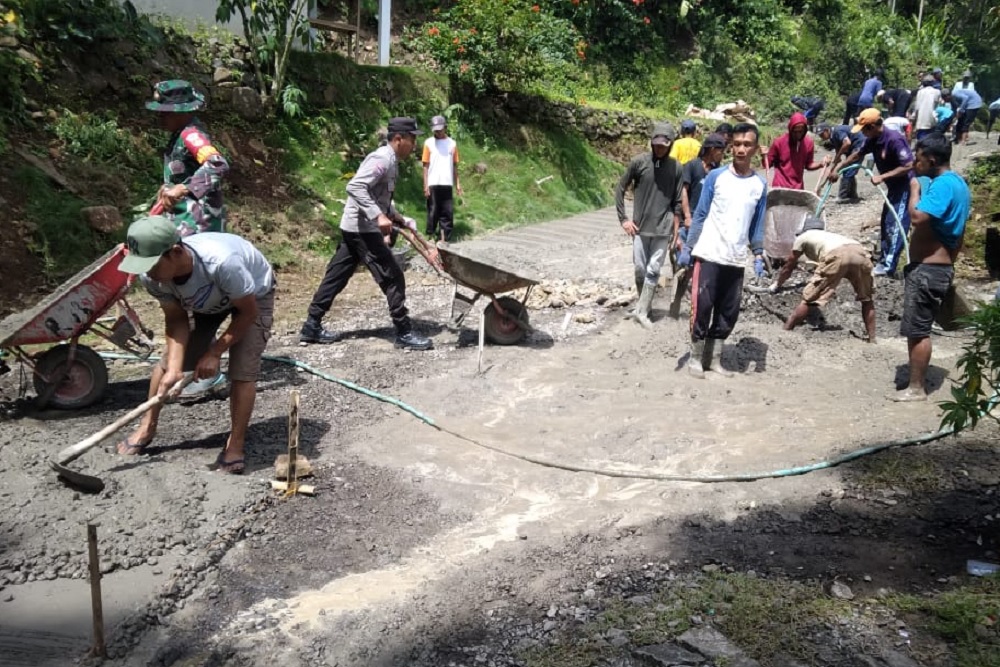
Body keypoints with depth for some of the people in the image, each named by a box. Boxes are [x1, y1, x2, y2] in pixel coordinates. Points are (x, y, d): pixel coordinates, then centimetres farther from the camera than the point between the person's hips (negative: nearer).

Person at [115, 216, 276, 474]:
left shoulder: (221, 262, -45)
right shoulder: (152, 276, -28)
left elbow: (248, 311, -29)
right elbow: (176, 320, -17)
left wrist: (215, 352, -25)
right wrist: (174, 369, -32)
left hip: (253, 294, -5)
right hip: (207, 300, 5)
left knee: (242, 369, -19)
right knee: (170, 359, 0)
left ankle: (235, 446, -6)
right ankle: (147, 428, 21)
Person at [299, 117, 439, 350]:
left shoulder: (389, 160, 15)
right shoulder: (382, 159, -16)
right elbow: (355, 187, -28)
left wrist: (399, 219, 21)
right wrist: (378, 216, -32)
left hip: (355, 228, 10)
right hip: (363, 229, -10)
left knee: (336, 277, 13)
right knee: (393, 278, -4)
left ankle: (312, 327, 19)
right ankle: (404, 333, 3)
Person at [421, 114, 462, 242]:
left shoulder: (452, 143, 8)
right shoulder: (429, 143, 1)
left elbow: (455, 165, 12)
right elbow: (426, 165, 0)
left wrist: (457, 183, 7)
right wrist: (425, 185, -6)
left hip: (447, 184, 2)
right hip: (433, 184, -2)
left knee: (448, 212, 3)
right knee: (433, 212, 3)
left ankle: (445, 239, 9)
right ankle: (431, 236, 12)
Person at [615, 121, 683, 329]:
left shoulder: (675, 167, -2)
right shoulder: (639, 162, -5)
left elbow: (677, 201, 3)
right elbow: (620, 189, 3)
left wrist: (677, 232, 2)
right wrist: (623, 219, -2)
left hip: (663, 229, 0)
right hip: (640, 226, 0)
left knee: (653, 270, -2)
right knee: (640, 269, 6)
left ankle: (641, 310, 4)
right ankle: (644, 305, 25)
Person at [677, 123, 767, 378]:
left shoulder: (760, 185, 7)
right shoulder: (716, 177, -2)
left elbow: (757, 224, 11)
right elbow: (700, 215, 0)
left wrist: (758, 256, 3)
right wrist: (687, 247, -4)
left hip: (736, 260, 3)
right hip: (709, 255, -3)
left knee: (728, 312, 7)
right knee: (702, 307, -5)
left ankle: (714, 359, 20)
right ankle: (696, 358, 9)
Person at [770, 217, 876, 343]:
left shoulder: (803, 237, 31)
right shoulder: (829, 235, 45)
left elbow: (788, 267, 39)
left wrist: (775, 285, 54)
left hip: (837, 255, -5)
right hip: (860, 252, 5)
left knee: (809, 299, 2)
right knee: (867, 299, 24)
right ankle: (872, 340, 23)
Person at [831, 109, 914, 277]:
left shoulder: (894, 139, -27)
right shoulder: (873, 140, 1)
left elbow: (908, 166, -28)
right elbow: (857, 155, 17)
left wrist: (882, 177, -27)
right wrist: (838, 170, 20)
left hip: (905, 186, -10)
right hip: (894, 186, 10)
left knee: (895, 225, -7)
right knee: (886, 224, 14)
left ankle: (888, 266, -4)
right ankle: (884, 261, 23)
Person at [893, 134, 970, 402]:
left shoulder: (942, 184, -18)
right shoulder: (958, 183, 15)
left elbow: (918, 217, -31)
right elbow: (958, 233, 20)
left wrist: (915, 189, -14)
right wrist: (949, 262, 26)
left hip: (927, 269, -10)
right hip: (939, 267, 10)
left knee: (917, 330, -4)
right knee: (918, 329, 17)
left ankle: (916, 389, 3)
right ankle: (917, 381, 25)